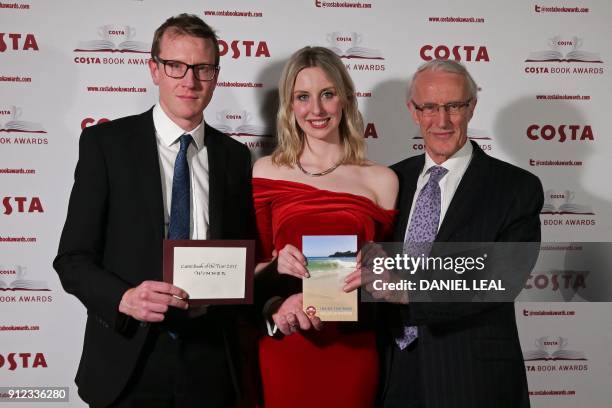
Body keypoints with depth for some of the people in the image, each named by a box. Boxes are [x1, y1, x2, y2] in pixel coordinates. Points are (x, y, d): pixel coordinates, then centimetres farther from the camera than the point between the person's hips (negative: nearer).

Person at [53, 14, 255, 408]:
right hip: (127, 361, -2)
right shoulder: (105, 142, -4)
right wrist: (124, 298, -23)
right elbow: (73, 258, -6)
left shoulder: (234, 156, 6)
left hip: (209, 363, 3)